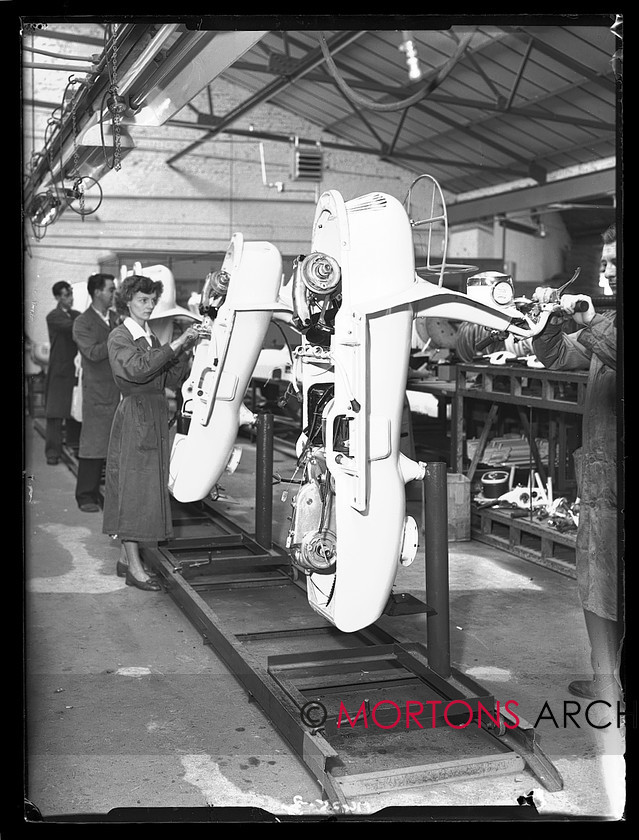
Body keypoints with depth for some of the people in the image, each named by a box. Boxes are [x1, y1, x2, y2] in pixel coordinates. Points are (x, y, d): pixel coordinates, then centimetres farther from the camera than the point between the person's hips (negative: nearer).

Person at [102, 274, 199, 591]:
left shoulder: (151, 338, 16)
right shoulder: (119, 337, -6)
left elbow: (173, 380, 10)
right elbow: (137, 369, -25)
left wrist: (185, 350, -4)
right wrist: (175, 345, -25)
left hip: (156, 417, 8)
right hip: (134, 417, -8)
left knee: (147, 487, 10)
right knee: (132, 486, -5)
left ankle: (126, 557, 19)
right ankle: (134, 568, -2)